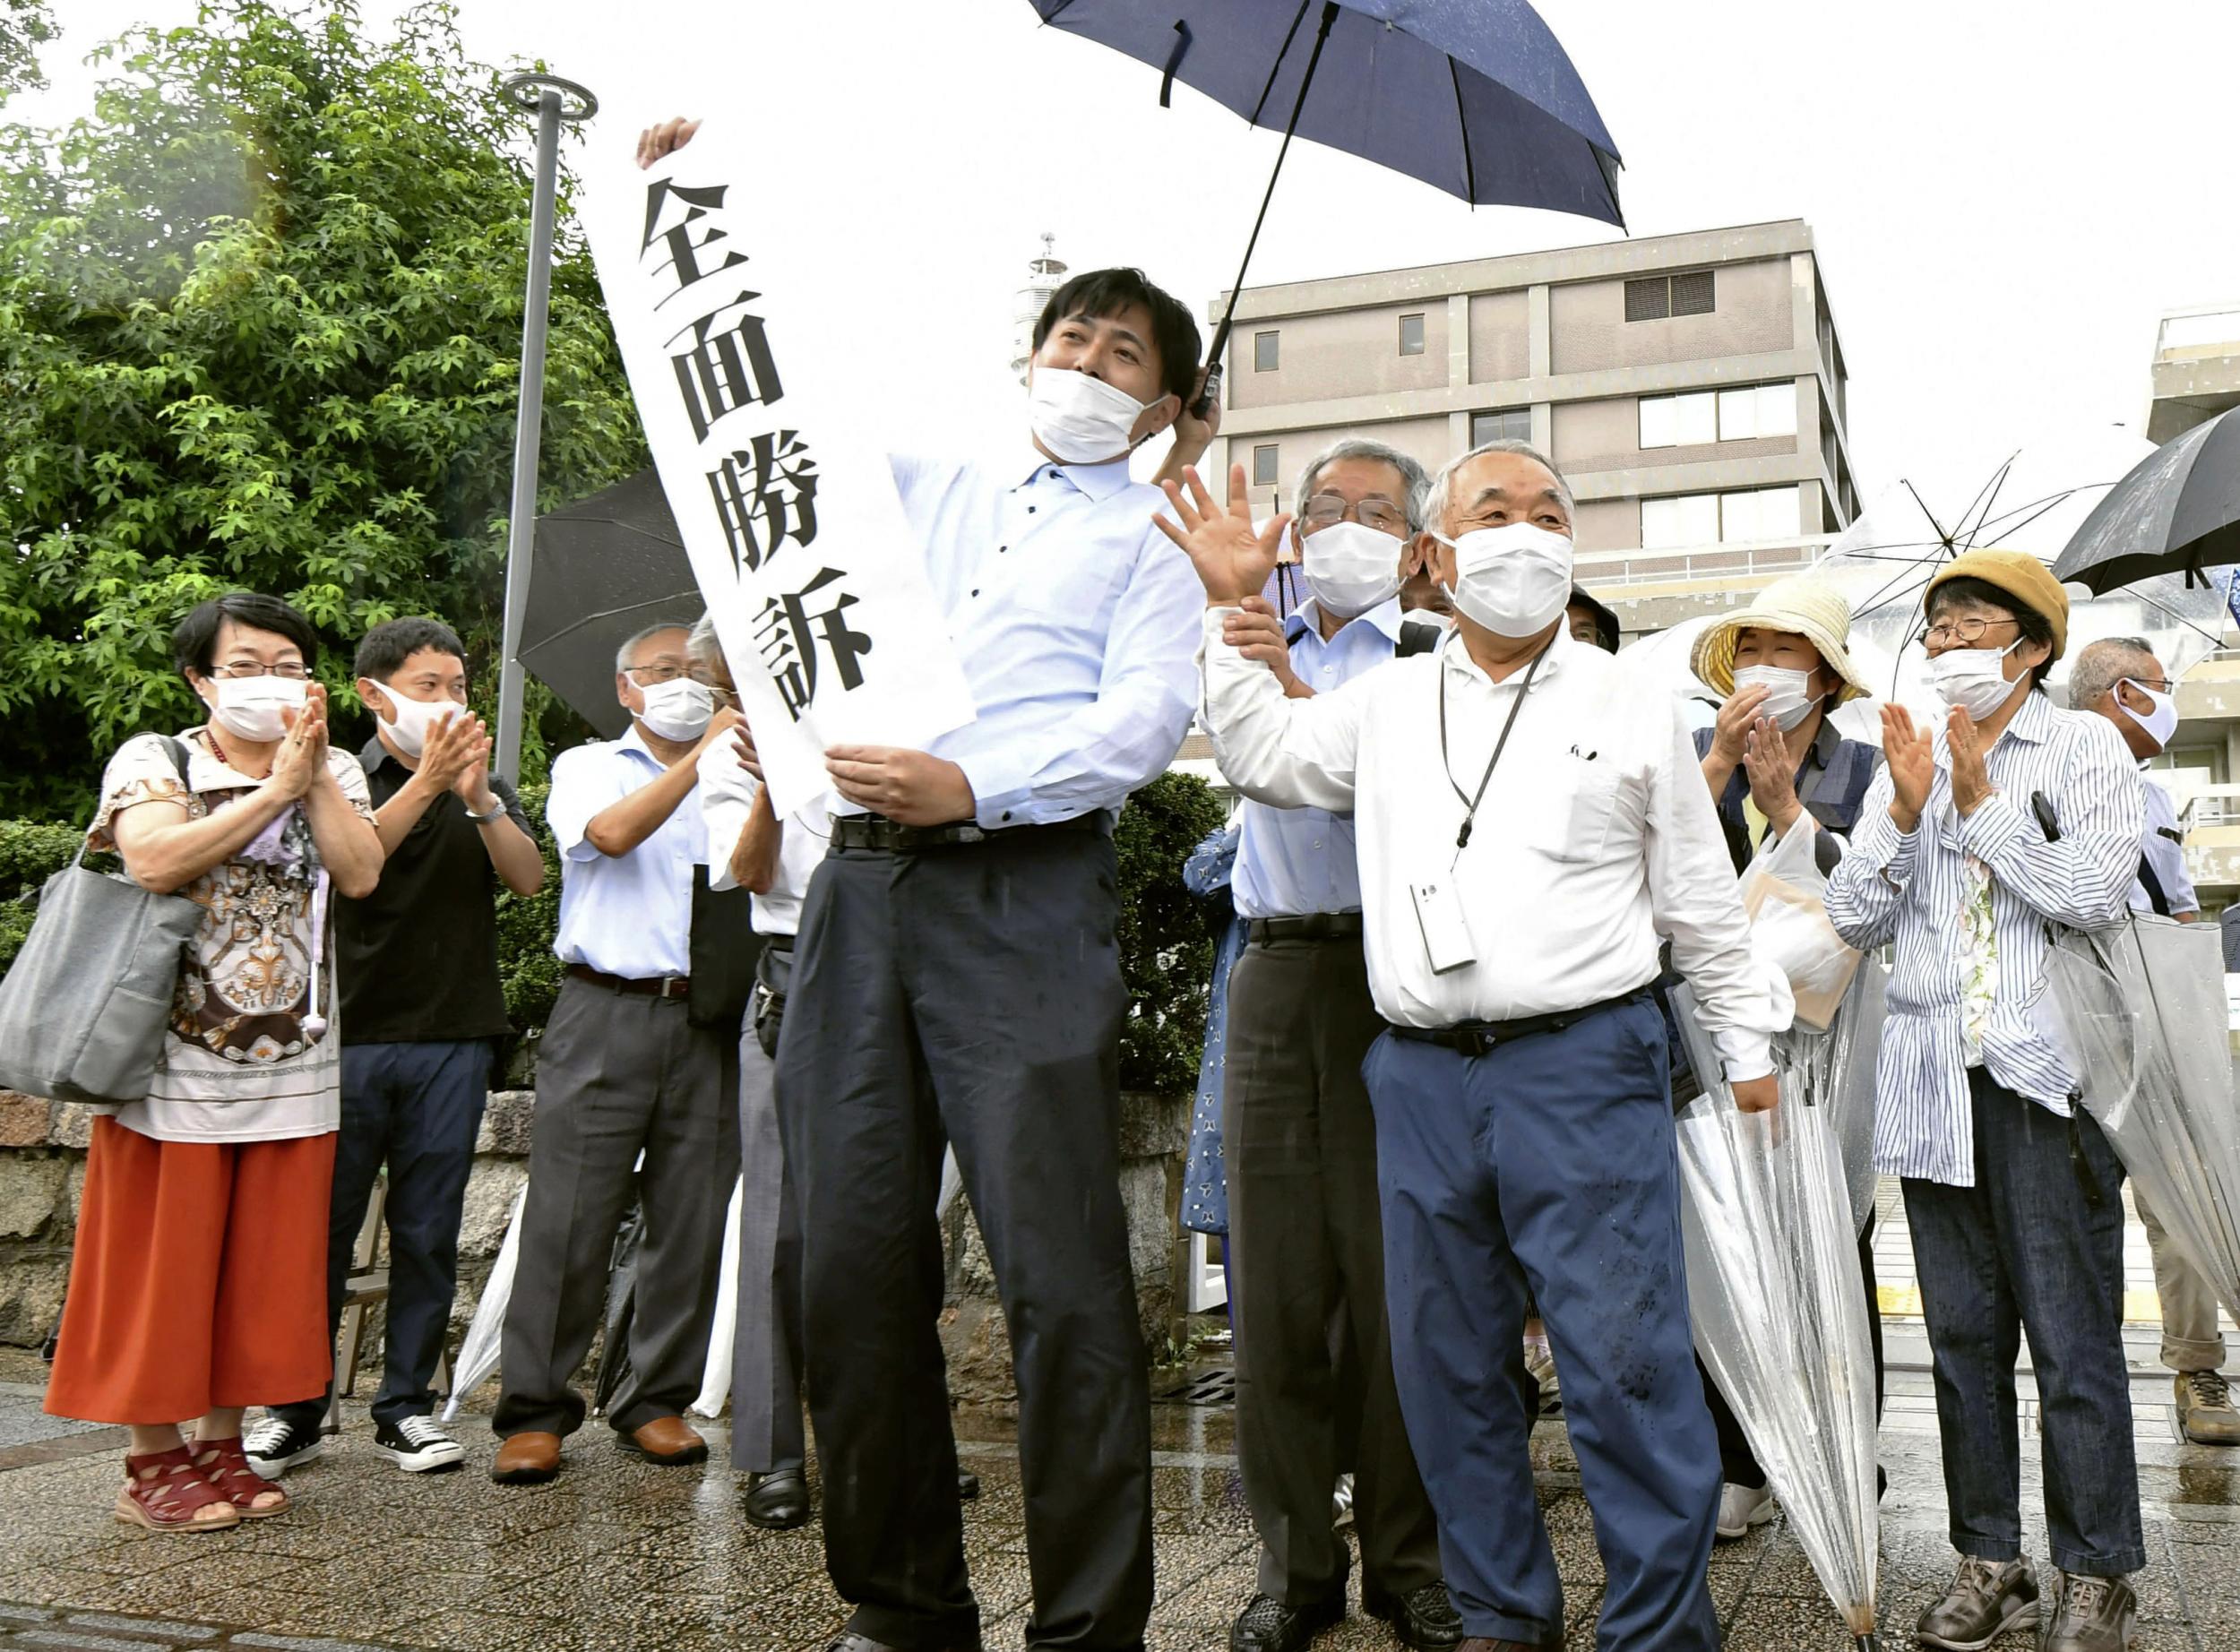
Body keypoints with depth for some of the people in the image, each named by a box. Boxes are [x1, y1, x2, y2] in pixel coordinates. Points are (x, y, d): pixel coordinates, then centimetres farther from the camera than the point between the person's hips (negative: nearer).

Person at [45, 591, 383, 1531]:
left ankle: (222, 1445, 21)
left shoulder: (333, 774, 11)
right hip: (176, 1065, -3)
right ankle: (152, 1462, 14)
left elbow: (361, 874, -5)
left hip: (293, 1067, 4)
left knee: (263, 1265, 8)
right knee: (164, 1263, 2)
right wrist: (274, 788, -16)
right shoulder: (153, 760, 1)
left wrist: (315, 774, -10)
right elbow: (156, 861, -18)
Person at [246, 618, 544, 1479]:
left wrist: (478, 796, -18)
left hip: (453, 1039, 2)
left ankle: (405, 1404, 15)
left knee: (427, 1231, 5)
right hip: (349, 1034, -2)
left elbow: (528, 877, -3)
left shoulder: (484, 788, 14)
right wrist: (426, 783, -26)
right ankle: (297, 1407, 14)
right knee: (322, 1225, 1)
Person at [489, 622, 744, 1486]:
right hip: (607, 1014, -2)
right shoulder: (589, 766, 13)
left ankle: (657, 1402, 15)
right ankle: (533, 1411, 7)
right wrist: (699, 761, -15)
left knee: (692, 1222, 3)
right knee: (568, 1218, -3)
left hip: (705, 1018, 3)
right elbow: (611, 832, -10)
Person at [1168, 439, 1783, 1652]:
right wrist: (1233, 612, 14)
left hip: (1584, 1065, -3)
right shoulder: (1387, 701, 13)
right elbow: (1261, 757, 20)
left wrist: (1746, 1044, 13)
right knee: (1448, 1366, 11)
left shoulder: (1630, 707, 6)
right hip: (1423, 1075, 4)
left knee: (1623, 1360, -6)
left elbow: (1699, 898, 11)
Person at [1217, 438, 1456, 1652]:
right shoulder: (1262, 644, 20)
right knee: (1274, 1271, 3)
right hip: (1274, 970, 4)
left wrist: (1293, 685, -21)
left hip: (1391, 970, -3)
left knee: (1393, 1270, -1)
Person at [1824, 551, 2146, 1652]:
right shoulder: (1906, 759, 13)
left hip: (2045, 1077, -4)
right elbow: (1855, 920, 4)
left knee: (2073, 1341, 0)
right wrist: (1905, 808, -8)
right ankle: (1988, 1561, 21)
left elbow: (2095, 896, -12)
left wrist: (1981, 800, -11)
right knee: (1964, 1335, 10)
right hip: (1932, 1084, 4)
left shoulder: (2086, 748, 3)